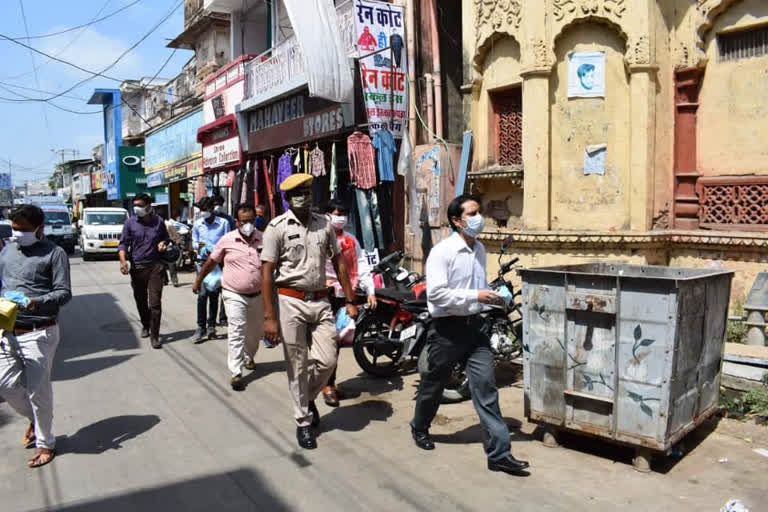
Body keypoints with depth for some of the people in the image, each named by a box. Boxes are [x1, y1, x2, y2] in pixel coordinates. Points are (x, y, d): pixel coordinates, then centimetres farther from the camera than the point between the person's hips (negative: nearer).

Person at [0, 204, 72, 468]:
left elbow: (64, 293, -10)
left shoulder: (54, 253, -6)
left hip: (39, 333, -6)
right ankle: (34, 419, 39)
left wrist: (37, 302, -28)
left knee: (37, 390, 1)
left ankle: (45, 443, 19)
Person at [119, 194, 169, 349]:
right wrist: (123, 260, -15)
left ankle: (154, 335, -2)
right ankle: (145, 326, 40)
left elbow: (165, 237, 19)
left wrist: (163, 243, -4)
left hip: (155, 266, -1)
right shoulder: (130, 223, 2)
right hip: (137, 267, 2)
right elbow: (123, 243, 1)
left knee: (155, 302, -8)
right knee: (140, 301, 15)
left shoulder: (158, 221, 3)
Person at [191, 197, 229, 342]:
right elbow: (194, 242, 14)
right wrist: (199, 245, -8)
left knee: (214, 295, 7)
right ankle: (201, 327, -2)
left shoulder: (223, 223, -1)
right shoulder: (198, 224, 6)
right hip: (203, 261, 1)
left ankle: (211, 326, 18)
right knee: (203, 294, -10)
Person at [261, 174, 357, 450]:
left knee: (327, 361, 2)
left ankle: (308, 398, 33)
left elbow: (338, 262, 11)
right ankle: (303, 422, 23)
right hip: (291, 302, -3)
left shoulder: (324, 223, 6)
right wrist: (269, 317, -13)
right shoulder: (277, 227, -6)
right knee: (298, 365, 6)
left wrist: (350, 301, 8)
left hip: (321, 301, 3)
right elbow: (267, 272, -8)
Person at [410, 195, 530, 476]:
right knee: (433, 384, 14)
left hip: (474, 326, 6)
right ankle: (419, 428, 40)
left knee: (486, 388, 0)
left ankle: (499, 453, 4)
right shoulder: (442, 252, -15)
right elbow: (435, 294, -21)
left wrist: (494, 296, 3)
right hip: (447, 328, -5)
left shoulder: (480, 249, 9)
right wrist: (475, 296, -22)